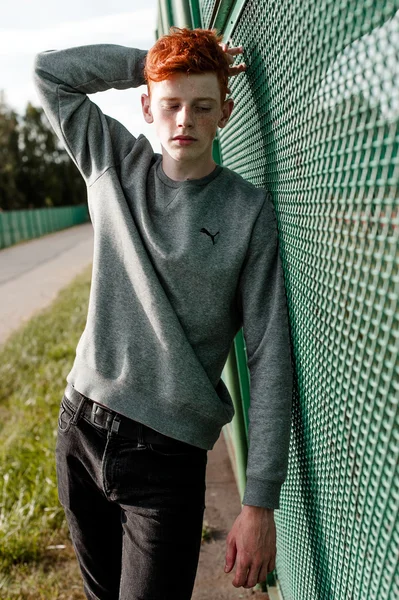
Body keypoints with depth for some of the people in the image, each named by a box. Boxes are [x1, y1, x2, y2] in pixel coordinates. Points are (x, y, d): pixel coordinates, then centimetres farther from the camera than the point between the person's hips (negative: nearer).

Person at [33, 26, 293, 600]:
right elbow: (50, 71, 8)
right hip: (79, 428, 4)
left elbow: (269, 359, -11)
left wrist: (261, 500, -15)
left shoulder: (249, 210, -8)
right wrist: (153, 61, 0)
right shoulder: (114, 167, 4)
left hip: (167, 453, -4)